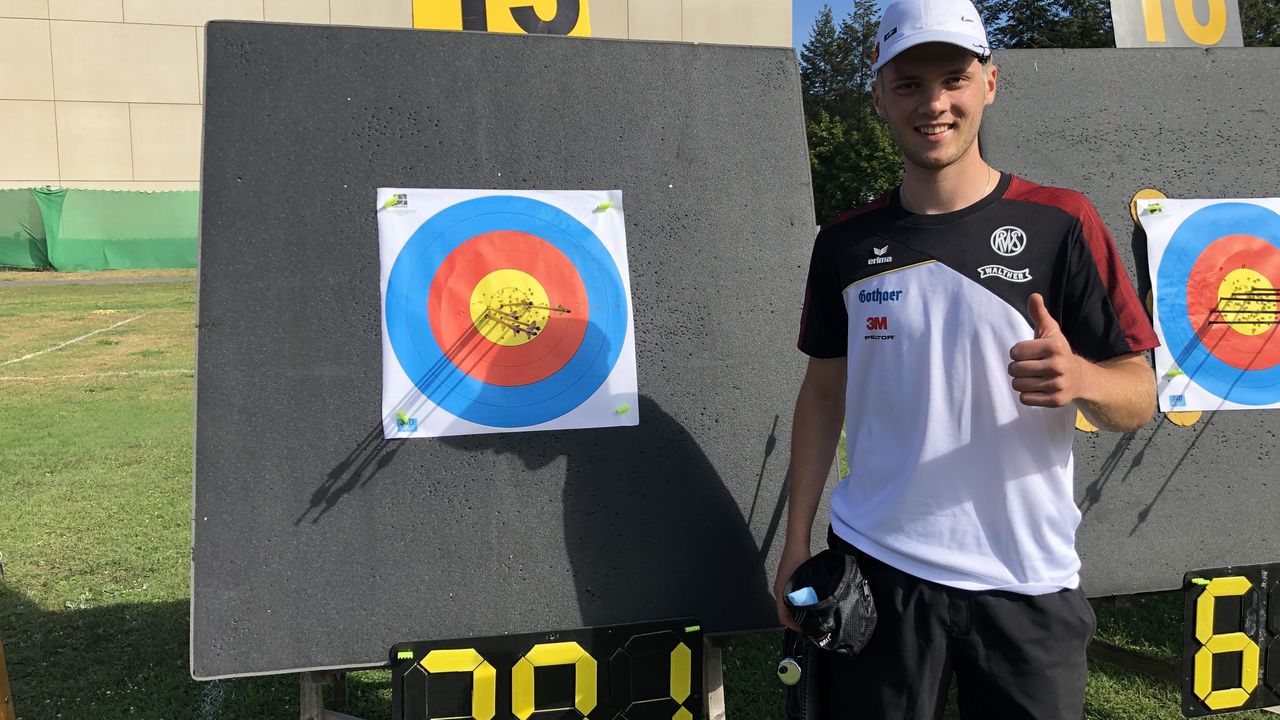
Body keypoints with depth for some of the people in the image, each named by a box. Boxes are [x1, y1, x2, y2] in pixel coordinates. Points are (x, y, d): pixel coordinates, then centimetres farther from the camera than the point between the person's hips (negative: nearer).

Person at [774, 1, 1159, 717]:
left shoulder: (1060, 223, -4)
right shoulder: (847, 242, 2)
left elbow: (1139, 398, -4)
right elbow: (825, 391, 8)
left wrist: (1078, 377, -27)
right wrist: (797, 541, 4)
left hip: (1028, 578, -1)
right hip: (878, 567, 1)